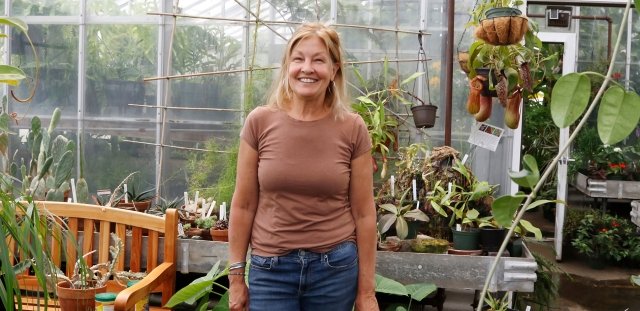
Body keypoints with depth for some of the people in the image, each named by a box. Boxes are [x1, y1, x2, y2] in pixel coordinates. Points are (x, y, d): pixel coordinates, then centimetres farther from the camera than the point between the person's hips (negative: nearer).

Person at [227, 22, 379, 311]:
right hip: (270, 268, 0)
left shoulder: (352, 129, -5)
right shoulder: (259, 122, -5)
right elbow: (243, 206, 0)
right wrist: (236, 275, 1)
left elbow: (363, 213, -1)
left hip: (335, 268, 0)